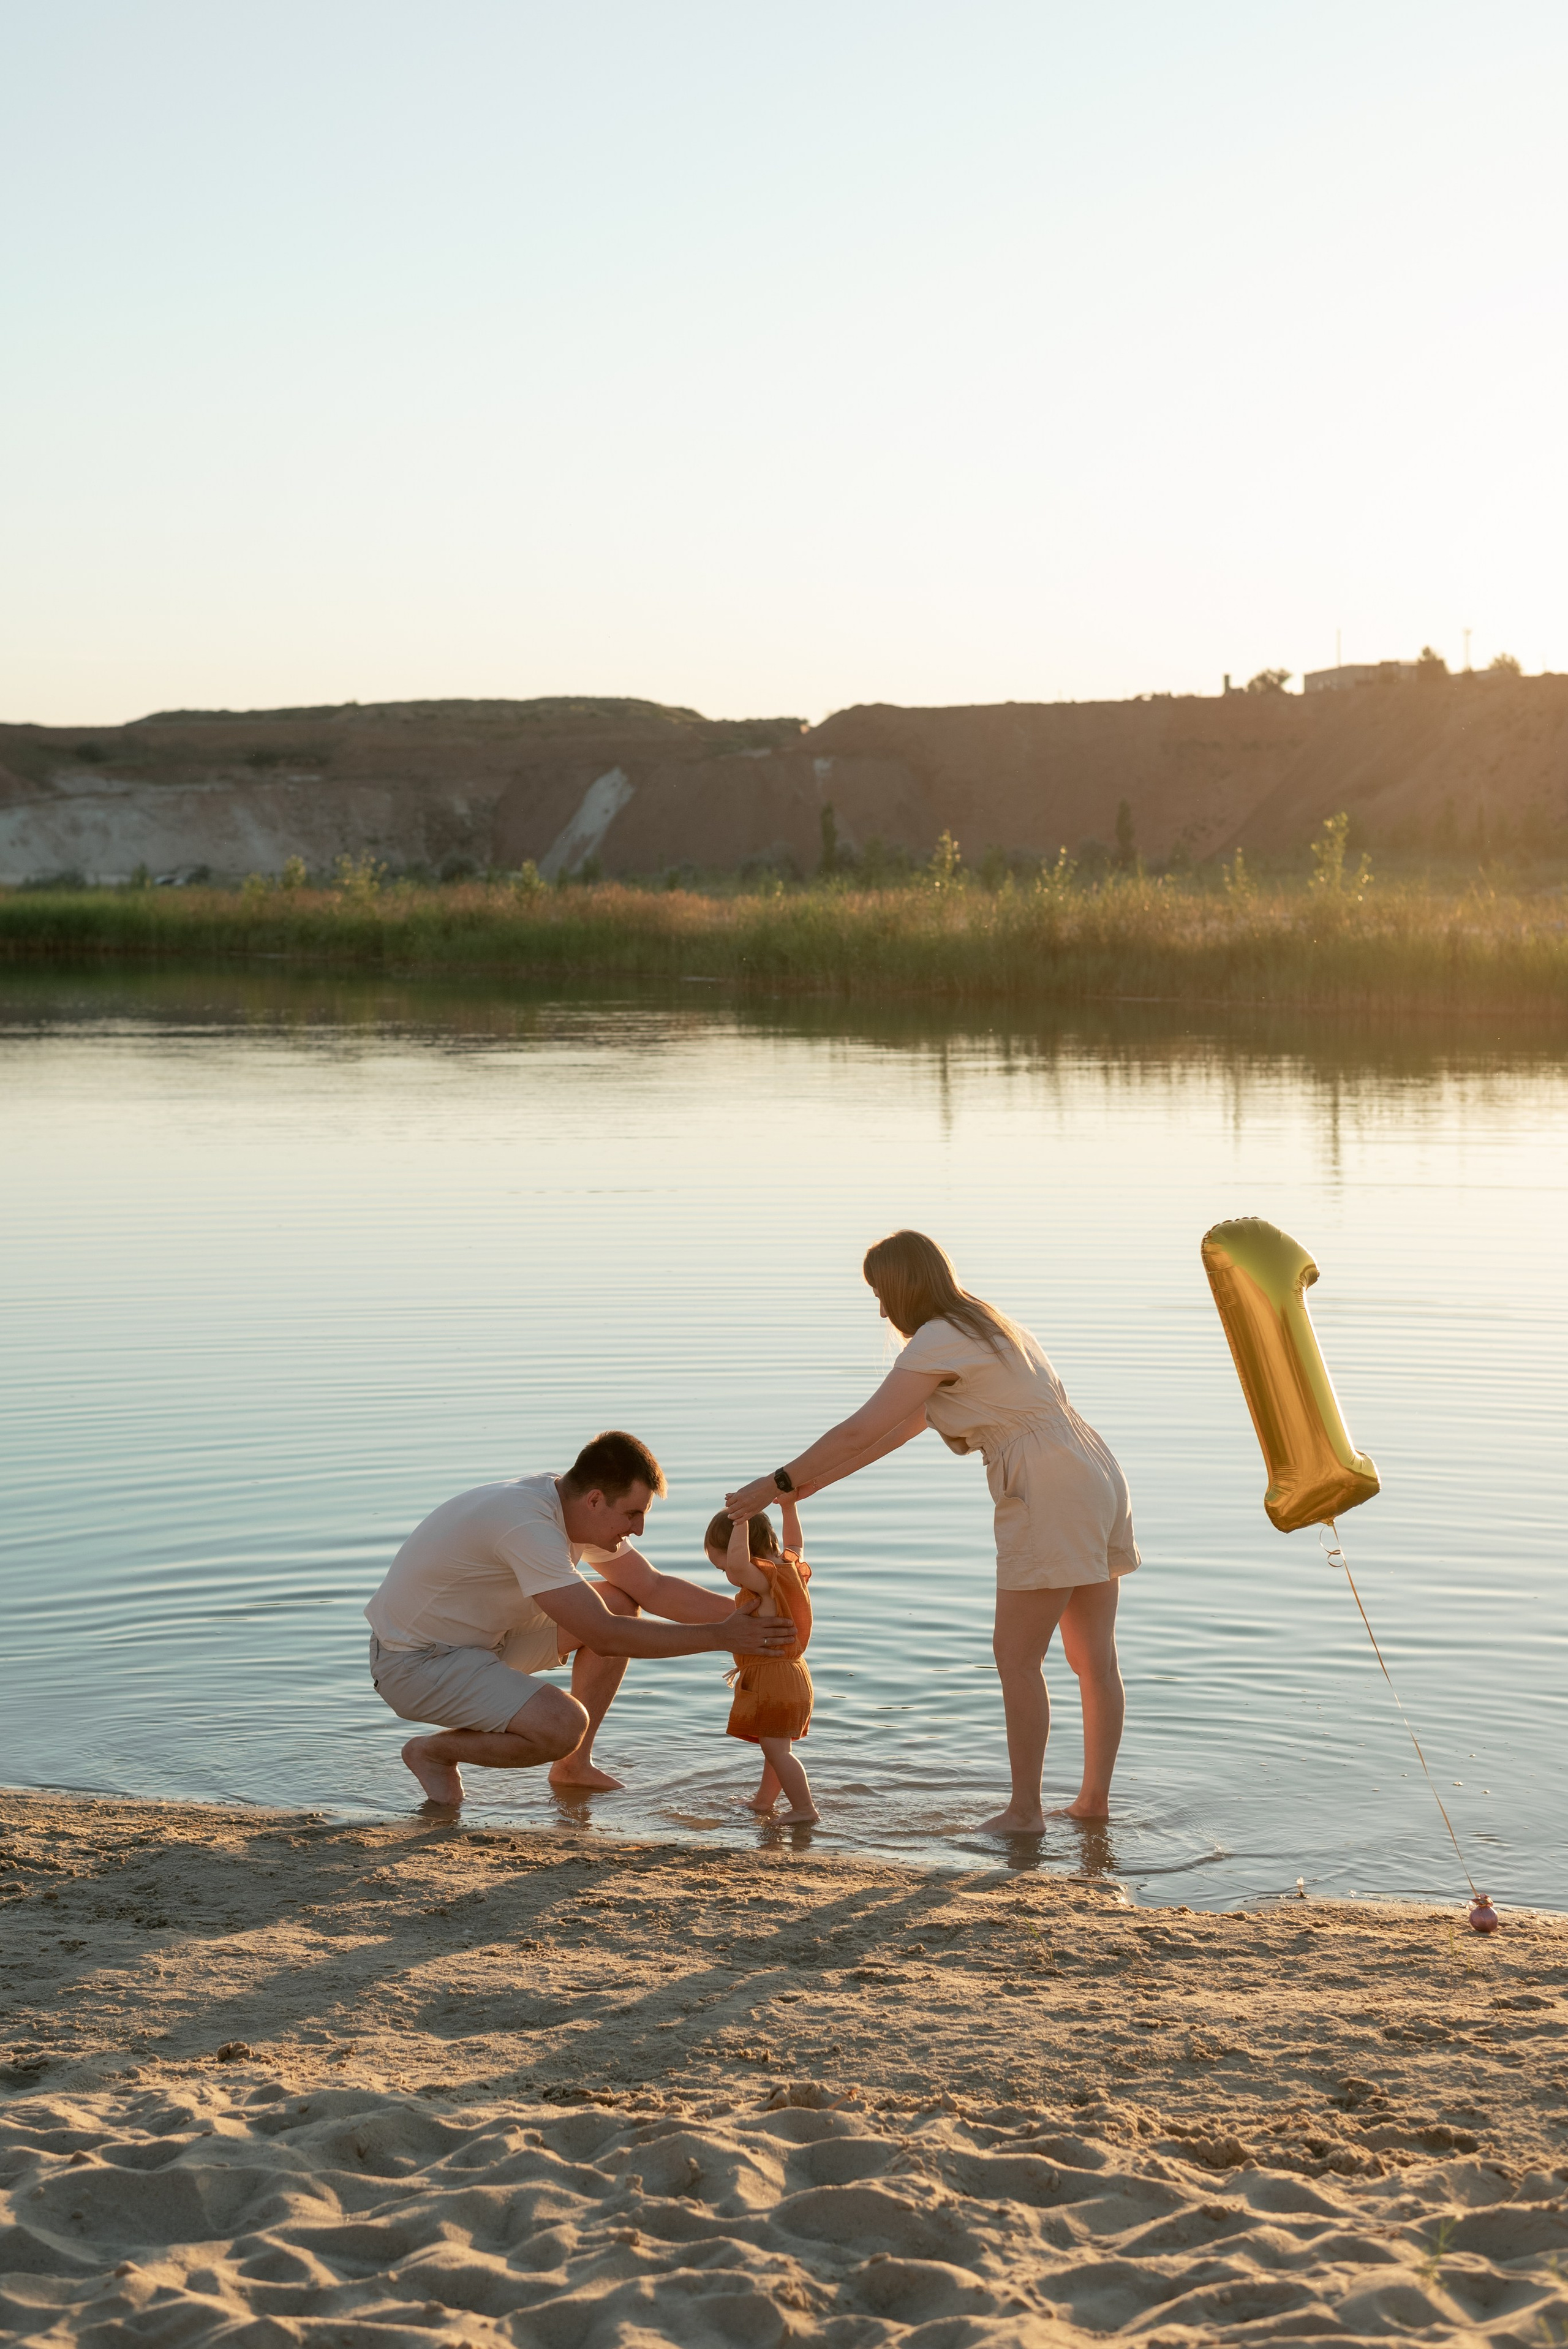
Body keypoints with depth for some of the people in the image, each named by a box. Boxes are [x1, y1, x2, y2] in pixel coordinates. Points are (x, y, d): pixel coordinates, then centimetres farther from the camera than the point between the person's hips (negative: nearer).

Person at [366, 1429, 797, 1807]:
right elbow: (604, 1637, -32)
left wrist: (742, 1615, -6)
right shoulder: (530, 1526, -32)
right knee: (564, 1725, -28)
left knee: (619, 1603, 1)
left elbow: (652, 1589, 8)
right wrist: (720, 1637, -28)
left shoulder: (576, 1509, -3)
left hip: (482, 1638, 9)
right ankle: (434, 1752, -3)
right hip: (413, 1664, -9)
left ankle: (573, 1766, 9)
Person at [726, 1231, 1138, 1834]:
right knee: (1093, 1657, 12)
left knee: (1017, 1655, -3)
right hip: (1095, 1480, 10)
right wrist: (807, 1485, 21)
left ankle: (1025, 1810, 1)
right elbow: (900, 1428, 23)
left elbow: (859, 1432, -15)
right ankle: (1095, 1798, 18)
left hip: (1051, 1494, -10)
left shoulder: (937, 1342, -10)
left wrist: (777, 1483, -6)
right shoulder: (983, 1326, 21)